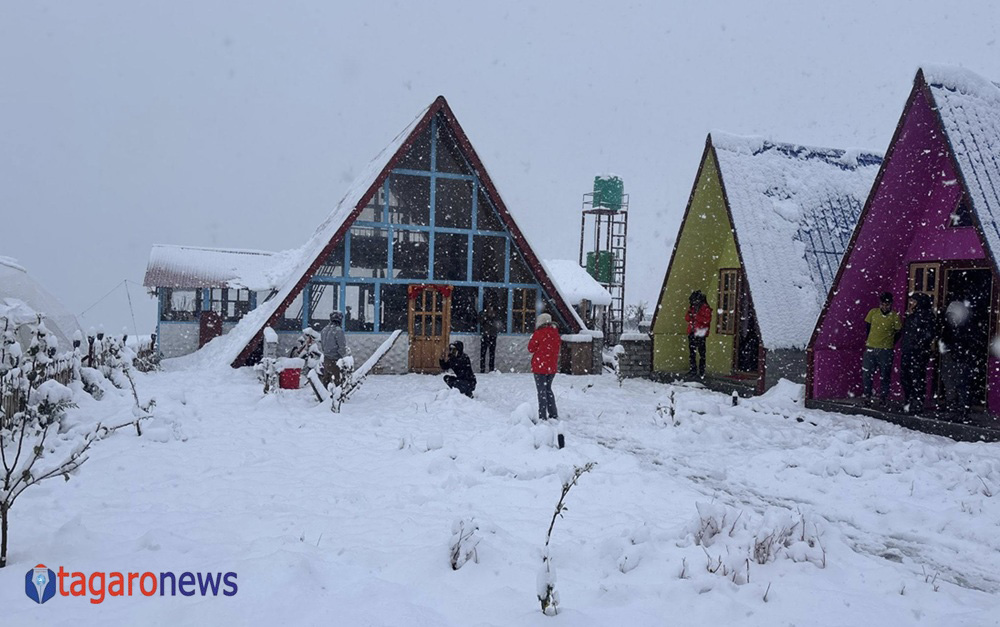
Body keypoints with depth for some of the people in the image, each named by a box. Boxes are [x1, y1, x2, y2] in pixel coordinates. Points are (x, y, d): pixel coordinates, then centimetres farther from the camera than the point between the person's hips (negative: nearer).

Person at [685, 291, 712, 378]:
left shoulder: (705, 308, -6)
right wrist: (690, 313, -8)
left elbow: (707, 320, -16)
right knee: (692, 352, 9)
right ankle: (693, 369, 17)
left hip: (701, 333, -7)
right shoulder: (692, 307, 14)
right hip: (692, 333, 7)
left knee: (701, 353, -4)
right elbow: (687, 319, 12)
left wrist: (696, 316, -19)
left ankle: (701, 371, 0)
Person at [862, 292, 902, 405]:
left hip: (886, 350, -2)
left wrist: (890, 345, 2)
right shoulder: (873, 312, 2)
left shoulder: (895, 316, -5)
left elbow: (898, 332, 3)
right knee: (866, 373, 1)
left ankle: (883, 397, 14)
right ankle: (867, 396, 12)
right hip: (871, 348, 2)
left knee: (885, 375, 3)